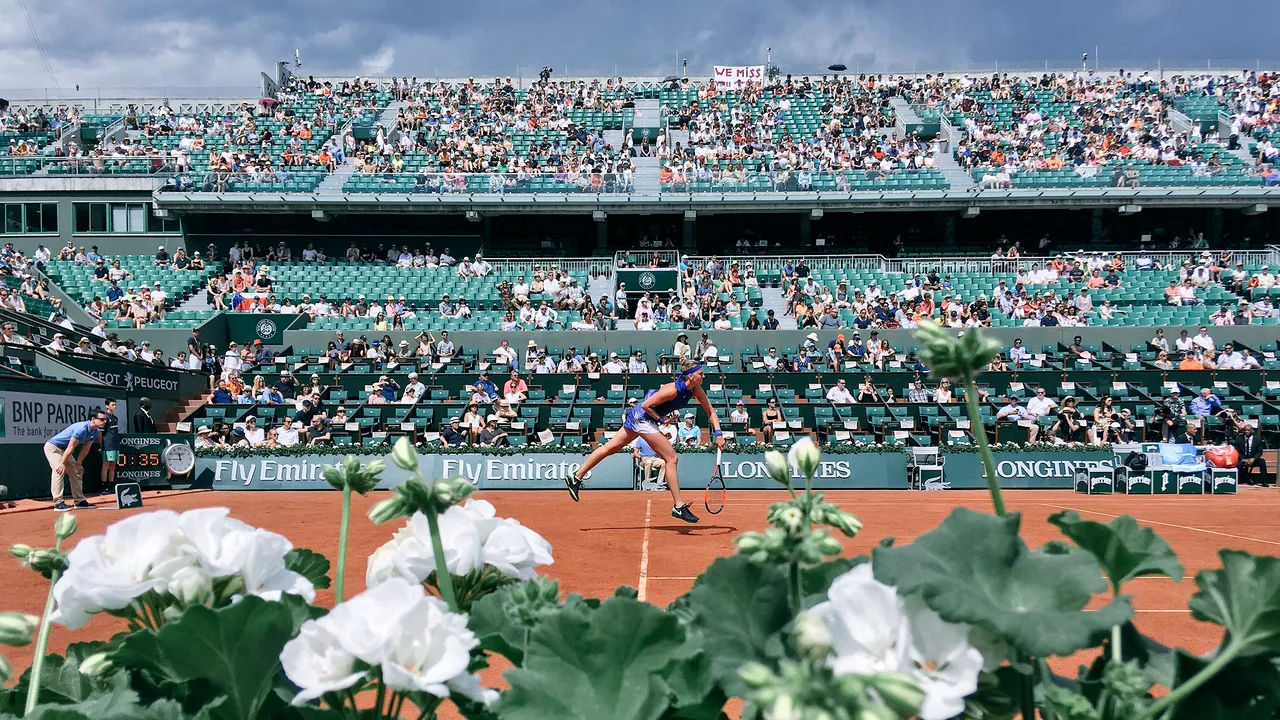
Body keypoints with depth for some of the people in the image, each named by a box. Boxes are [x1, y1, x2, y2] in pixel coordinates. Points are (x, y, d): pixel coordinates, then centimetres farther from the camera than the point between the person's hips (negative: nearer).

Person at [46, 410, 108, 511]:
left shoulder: (96, 432, -3)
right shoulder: (82, 428, -32)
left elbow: (85, 448, 5)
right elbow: (71, 447, -30)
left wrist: (79, 463, 6)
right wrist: (63, 464, -27)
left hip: (64, 450, 10)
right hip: (52, 447, -10)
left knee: (77, 473, 8)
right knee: (59, 471, -22)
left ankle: (80, 501, 14)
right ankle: (58, 503, -23)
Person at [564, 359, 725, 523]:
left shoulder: (695, 389, -3)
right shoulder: (673, 390, -26)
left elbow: (710, 412, 3)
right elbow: (646, 405, -21)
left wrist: (718, 433, -6)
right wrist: (661, 420, -15)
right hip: (643, 417, -9)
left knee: (610, 448, 15)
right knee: (672, 459, -10)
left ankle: (575, 477, 24)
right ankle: (679, 506, -6)